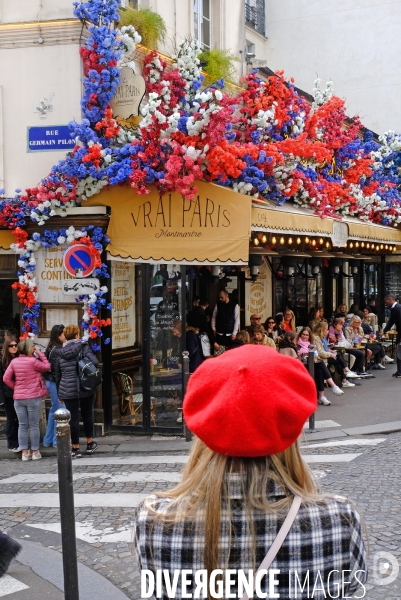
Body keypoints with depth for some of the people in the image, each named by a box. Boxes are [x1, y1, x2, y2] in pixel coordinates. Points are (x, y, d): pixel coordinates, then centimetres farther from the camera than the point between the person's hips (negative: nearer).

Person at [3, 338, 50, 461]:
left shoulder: (14, 361, 0)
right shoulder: (33, 361, -14)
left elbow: (6, 378, -1)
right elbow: (47, 367, -2)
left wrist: (16, 387, 9)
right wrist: (40, 354, 1)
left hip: (18, 398, 4)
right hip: (33, 397, -4)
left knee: (22, 425, 9)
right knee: (34, 425, 5)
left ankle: (24, 452, 11)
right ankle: (35, 452, 9)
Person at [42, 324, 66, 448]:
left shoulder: (53, 349, 10)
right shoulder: (56, 350, -18)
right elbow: (56, 371, -20)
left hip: (51, 382, 10)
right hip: (55, 383, -10)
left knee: (53, 411, 17)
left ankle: (48, 440, 24)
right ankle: (57, 441, 7)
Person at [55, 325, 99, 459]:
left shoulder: (60, 353, 5)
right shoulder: (83, 347, -4)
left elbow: (57, 375, 11)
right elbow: (95, 362, -17)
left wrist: (59, 392, 19)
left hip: (68, 390, 1)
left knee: (73, 418, 3)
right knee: (87, 415, 15)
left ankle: (76, 449, 7)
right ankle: (90, 444, 26)